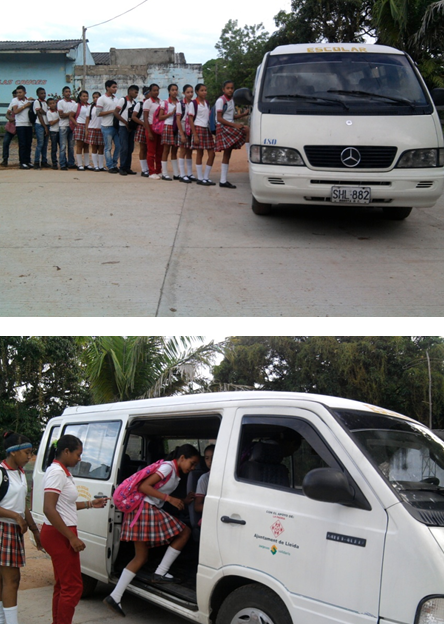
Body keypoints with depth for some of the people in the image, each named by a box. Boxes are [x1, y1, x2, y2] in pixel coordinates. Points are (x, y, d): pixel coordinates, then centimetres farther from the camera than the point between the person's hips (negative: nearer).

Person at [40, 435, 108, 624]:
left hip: (60, 535, 10)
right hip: (59, 536, -10)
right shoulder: (57, 472, -18)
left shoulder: (63, 472, 12)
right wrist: (72, 538, -23)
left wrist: (90, 504, 18)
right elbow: (49, 509, -25)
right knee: (73, 587, -4)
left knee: (62, 585, 16)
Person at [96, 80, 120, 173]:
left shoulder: (116, 99, 14)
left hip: (116, 126, 6)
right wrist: (112, 111, -15)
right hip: (107, 127, -6)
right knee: (108, 148, 0)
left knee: (118, 146, 5)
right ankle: (110, 166, 7)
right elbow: (99, 113, -11)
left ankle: (114, 164, 18)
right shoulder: (102, 99, -5)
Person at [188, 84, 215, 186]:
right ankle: (200, 178, 5)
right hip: (198, 129, -6)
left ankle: (206, 177, 9)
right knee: (200, 154, -2)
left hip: (207, 129, 6)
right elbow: (191, 120, -8)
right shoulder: (193, 103, -4)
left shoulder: (207, 103, 15)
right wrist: (195, 135, -14)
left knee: (212, 153, 1)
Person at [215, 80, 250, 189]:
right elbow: (219, 118, -14)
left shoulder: (231, 101, 17)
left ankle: (223, 181, 8)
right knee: (247, 129, -24)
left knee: (227, 154, 6)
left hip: (230, 128, 8)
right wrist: (234, 125, -21)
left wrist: (244, 114, 7)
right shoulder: (221, 101, -8)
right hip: (223, 127, -8)